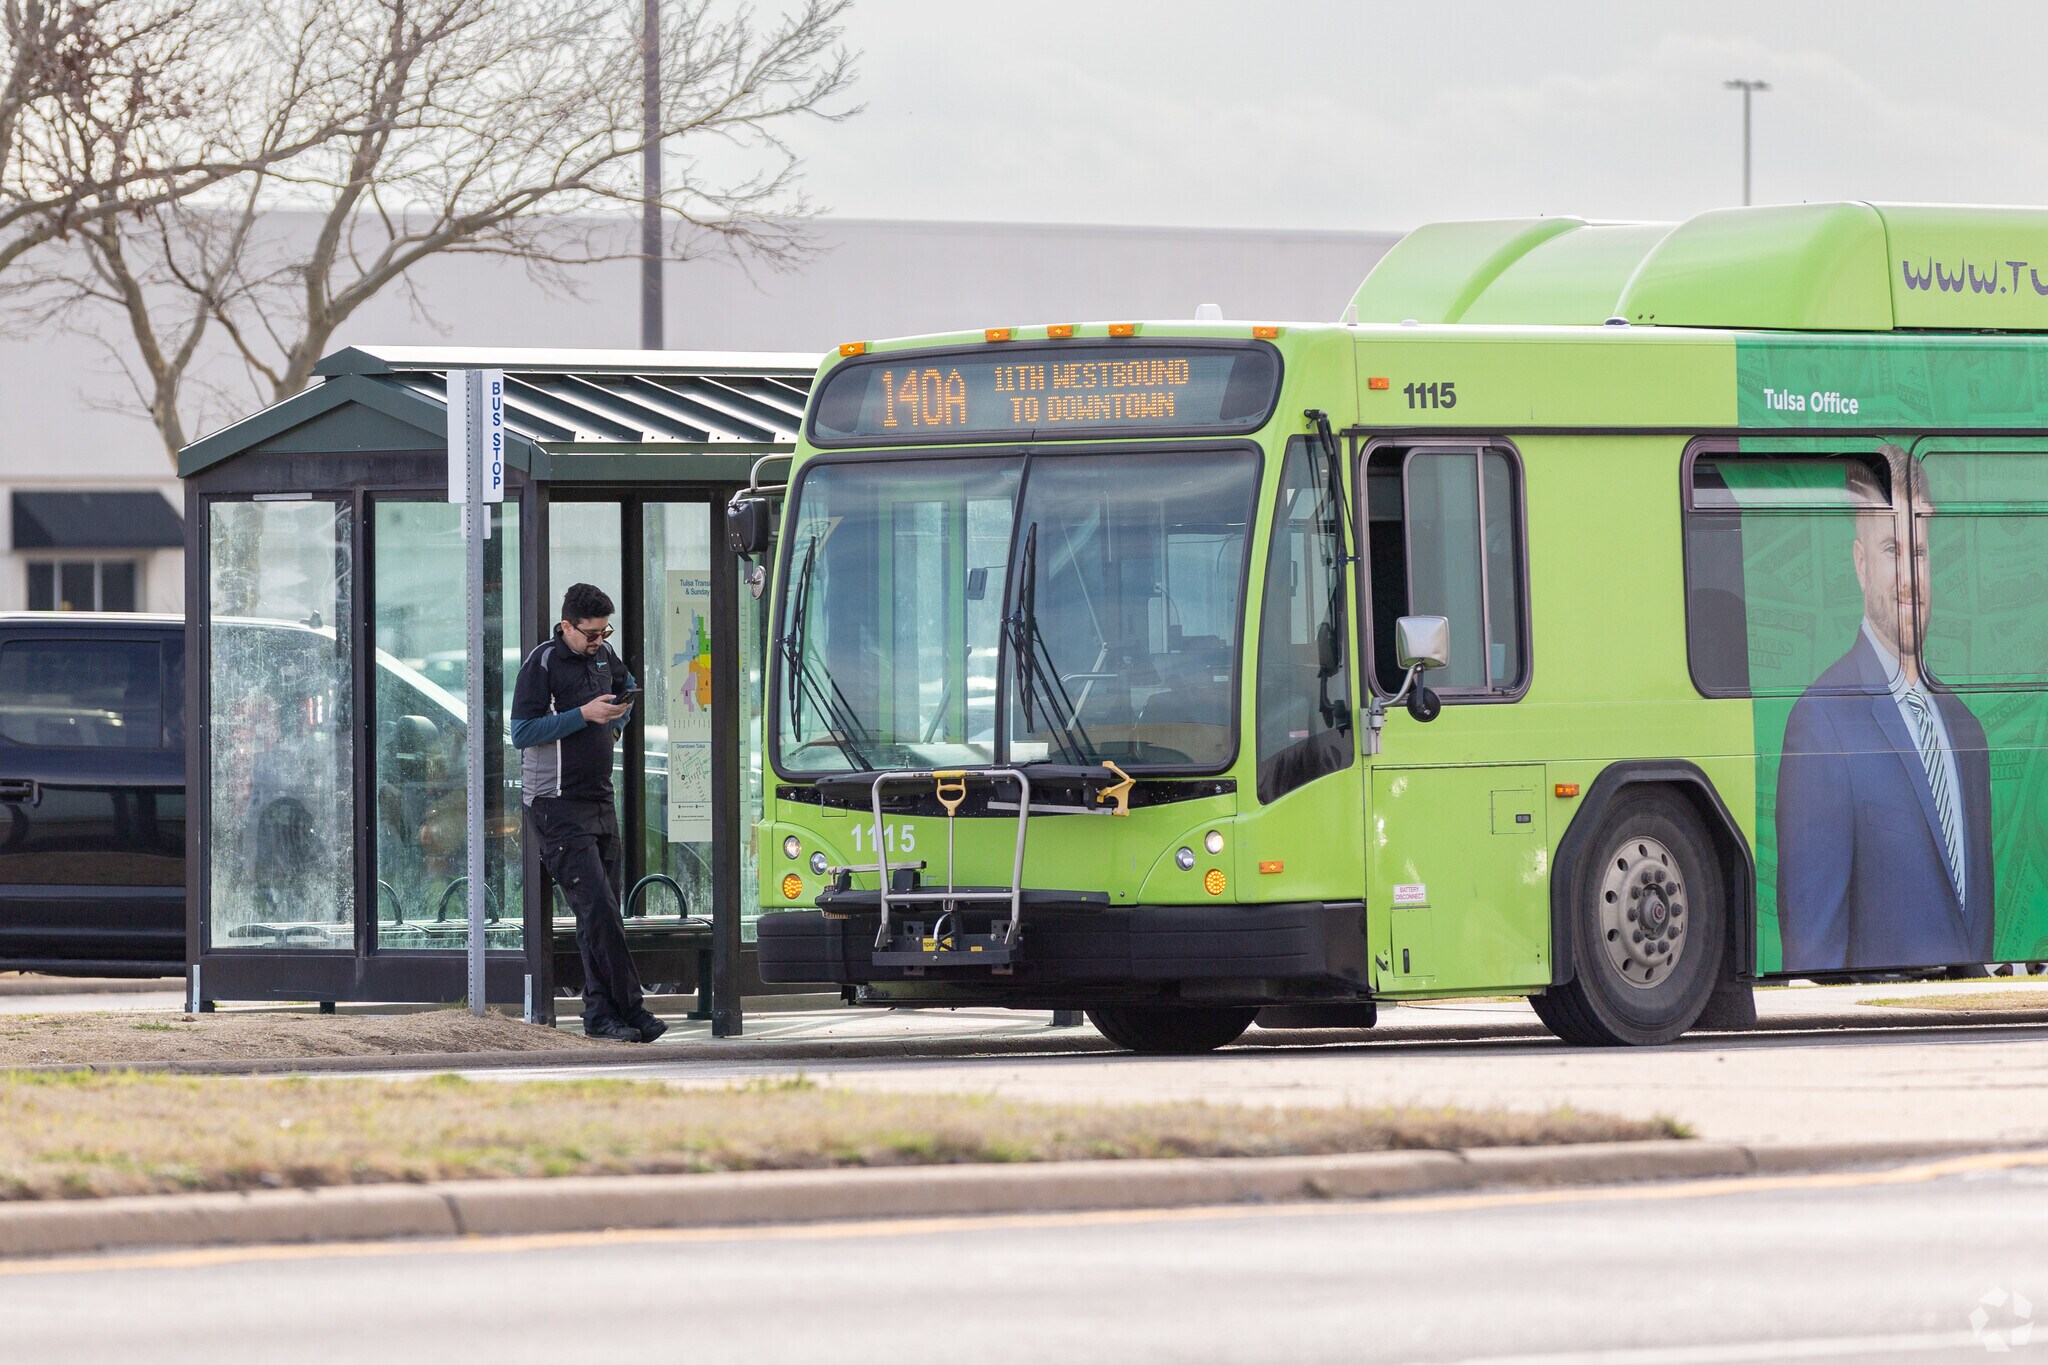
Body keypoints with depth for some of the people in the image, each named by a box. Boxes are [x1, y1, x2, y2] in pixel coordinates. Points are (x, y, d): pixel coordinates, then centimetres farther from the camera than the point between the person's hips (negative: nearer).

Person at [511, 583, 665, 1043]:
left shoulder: (603, 656, 12)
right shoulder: (542, 664, -10)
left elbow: (624, 683, 36)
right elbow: (521, 733, -16)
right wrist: (582, 715, -21)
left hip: (600, 802, 8)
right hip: (559, 809, -8)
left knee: (601, 912, 6)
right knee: (598, 909, -14)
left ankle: (600, 1012, 9)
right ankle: (629, 1009, -14)